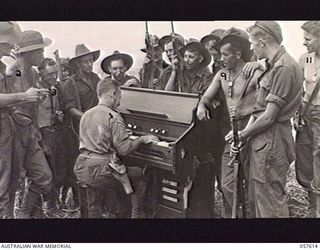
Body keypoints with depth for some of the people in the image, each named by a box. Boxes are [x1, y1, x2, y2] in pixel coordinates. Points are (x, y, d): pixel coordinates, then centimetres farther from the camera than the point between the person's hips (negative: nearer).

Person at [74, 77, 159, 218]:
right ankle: (137, 215, 18)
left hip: (81, 171, 8)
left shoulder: (86, 115, 11)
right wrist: (142, 139, 1)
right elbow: (124, 149, -16)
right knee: (139, 175, 12)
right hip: (100, 172, -7)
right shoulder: (113, 117, -12)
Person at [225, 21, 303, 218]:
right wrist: (245, 131, 0)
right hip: (263, 141, 10)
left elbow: (269, 116, -19)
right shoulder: (274, 65, 14)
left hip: (271, 141, -10)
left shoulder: (283, 68, -18)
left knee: (270, 202, 1)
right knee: (257, 195, 20)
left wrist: (243, 134, -7)